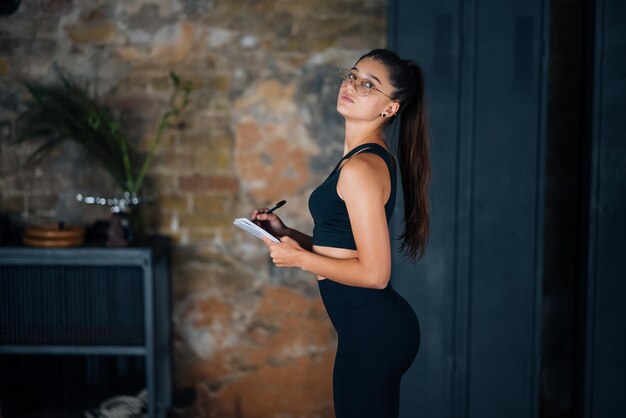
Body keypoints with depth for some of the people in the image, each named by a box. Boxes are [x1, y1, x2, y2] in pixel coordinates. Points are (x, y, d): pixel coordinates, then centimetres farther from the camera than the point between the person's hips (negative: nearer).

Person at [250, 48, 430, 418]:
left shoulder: (361, 168, -19)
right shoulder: (374, 157, 12)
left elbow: (374, 272, -21)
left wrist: (299, 258, -12)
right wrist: (287, 233, 9)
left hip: (371, 327, -10)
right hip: (373, 322, 10)